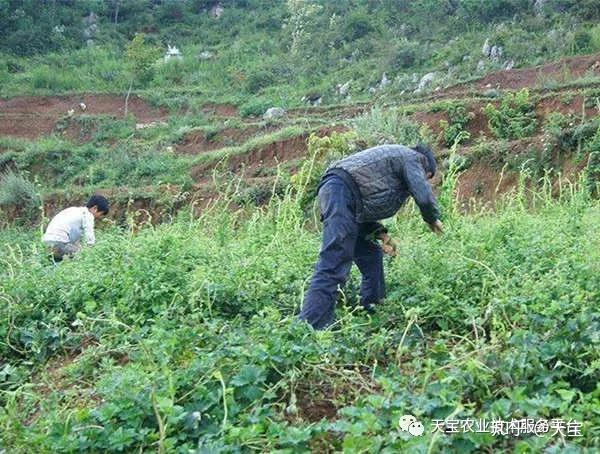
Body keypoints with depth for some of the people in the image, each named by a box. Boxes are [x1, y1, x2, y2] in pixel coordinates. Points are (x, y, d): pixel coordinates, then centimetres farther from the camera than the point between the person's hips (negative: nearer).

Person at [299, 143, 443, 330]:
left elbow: (366, 205, 30)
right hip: (341, 191, -11)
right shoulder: (412, 157, 8)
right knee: (334, 265, -17)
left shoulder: (396, 158, 33)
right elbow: (424, 197, -7)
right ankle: (310, 327, -23)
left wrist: (381, 234, 20)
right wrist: (433, 220, 15)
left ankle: (372, 314, 24)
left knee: (371, 258, 18)